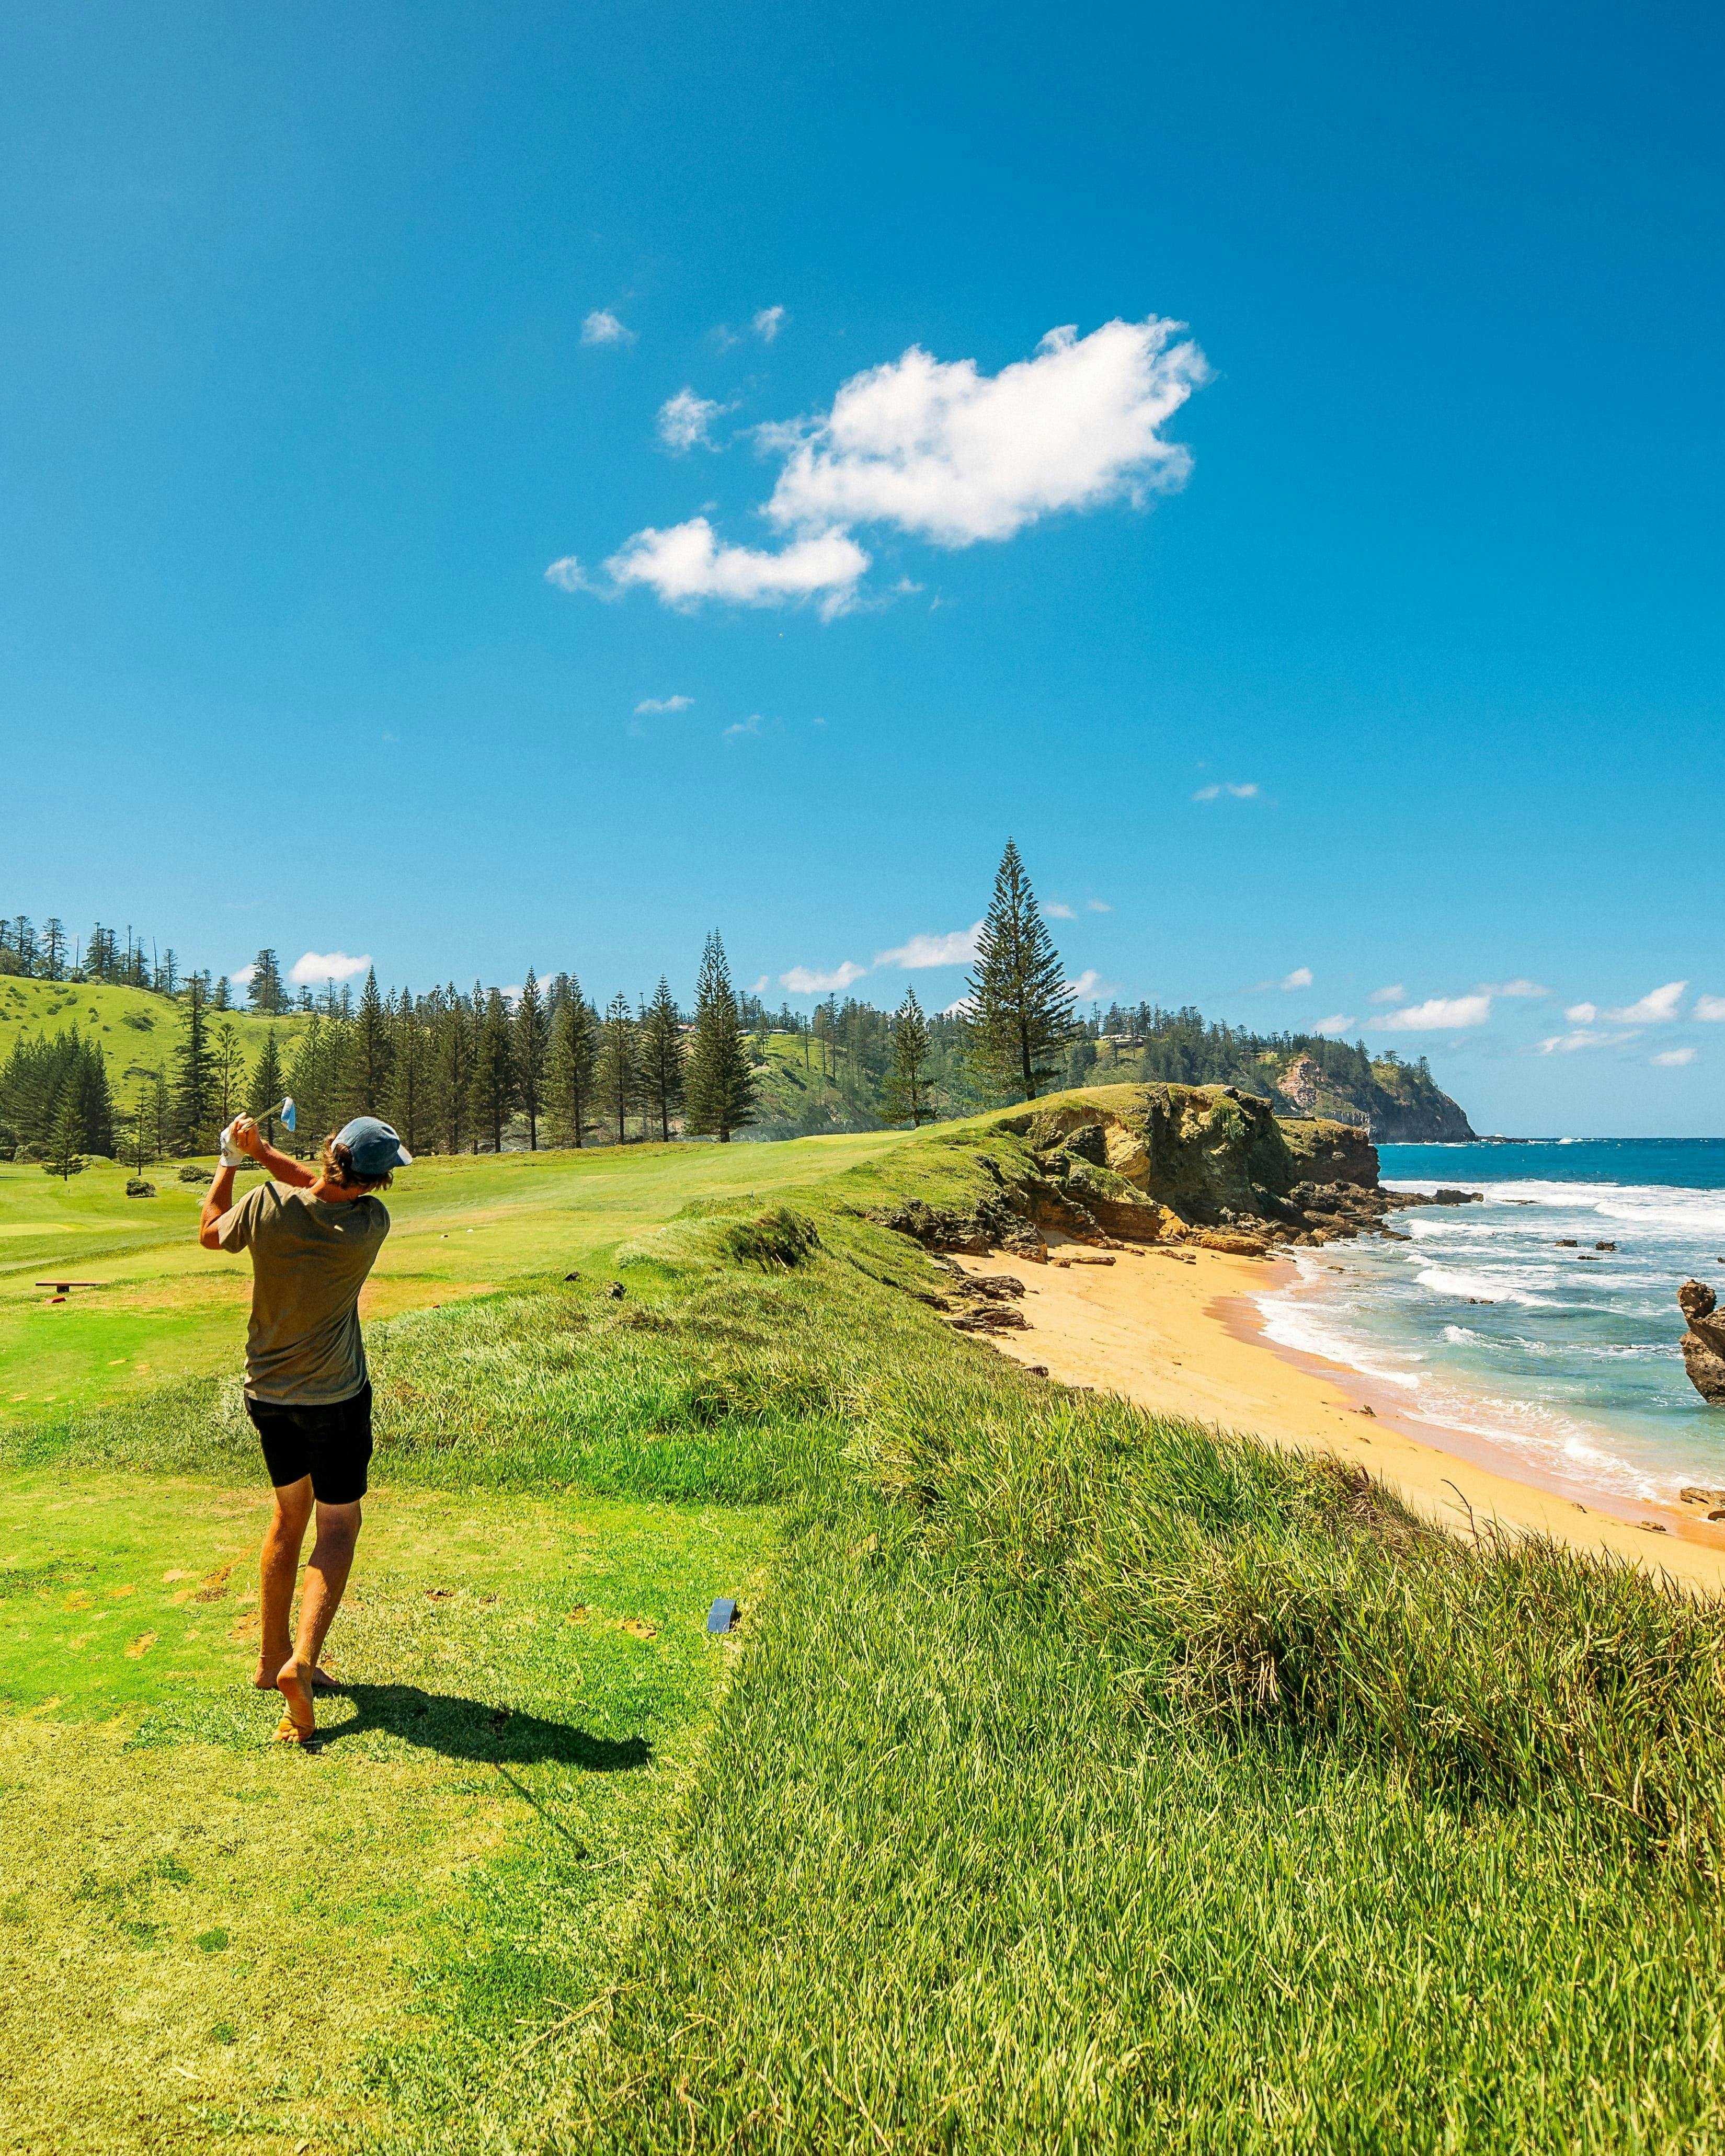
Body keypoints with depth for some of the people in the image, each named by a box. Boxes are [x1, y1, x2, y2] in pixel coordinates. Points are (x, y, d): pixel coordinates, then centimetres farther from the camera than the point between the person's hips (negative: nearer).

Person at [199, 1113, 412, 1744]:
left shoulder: (268, 1206, -17)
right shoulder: (370, 1224, -20)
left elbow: (210, 1233, 6)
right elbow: (328, 1192, 2)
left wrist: (231, 1162, 18)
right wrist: (263, 1151, 1)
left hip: (268, 1394, 4)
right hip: (336, 1399, -4)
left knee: (290, 1514, 21)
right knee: (337, 1527, 5)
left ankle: (273, 1655, 31)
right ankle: (302, 1661, -12)